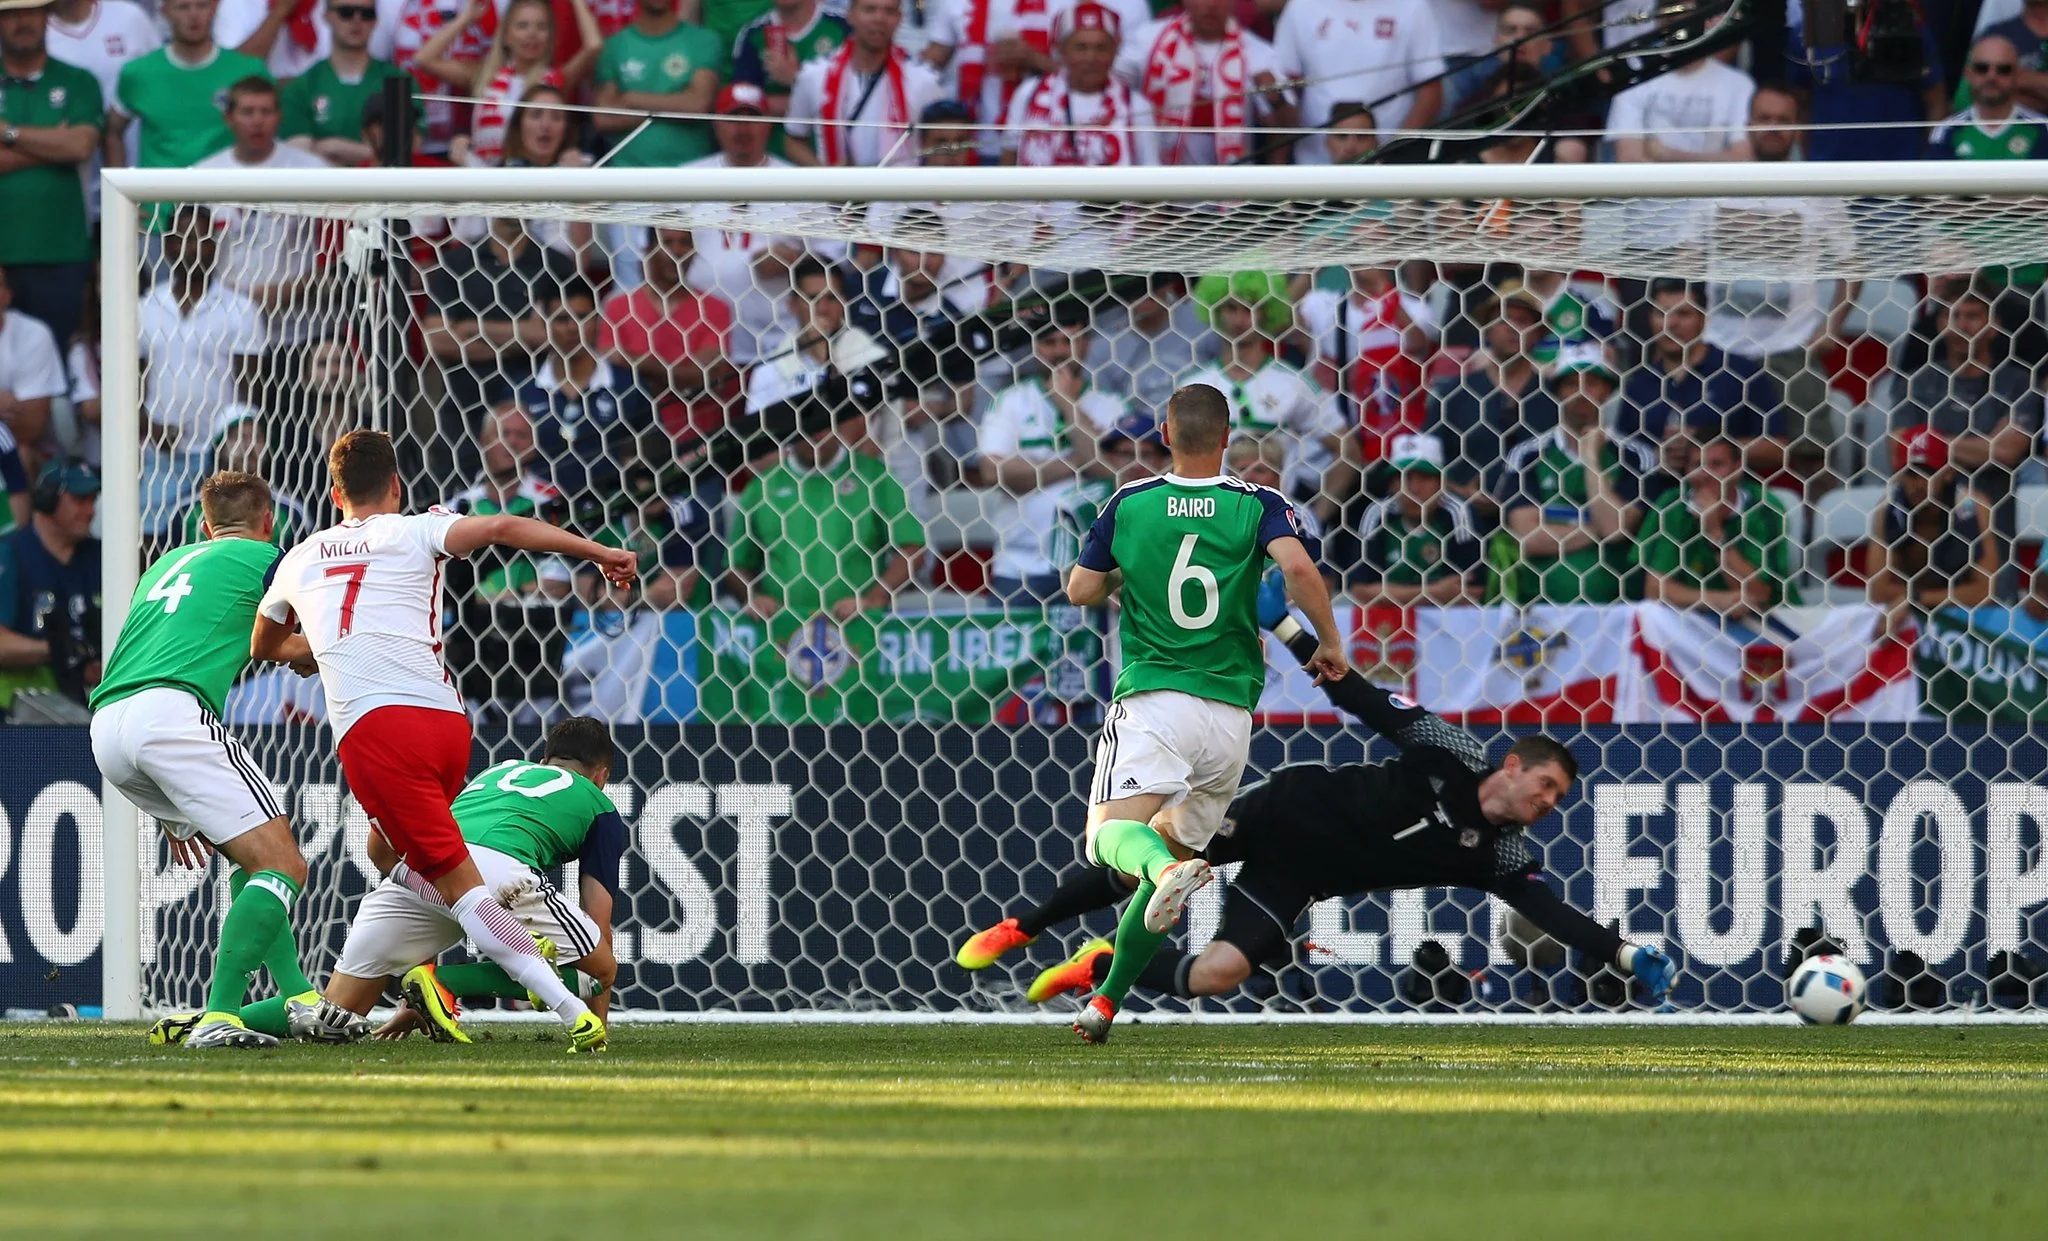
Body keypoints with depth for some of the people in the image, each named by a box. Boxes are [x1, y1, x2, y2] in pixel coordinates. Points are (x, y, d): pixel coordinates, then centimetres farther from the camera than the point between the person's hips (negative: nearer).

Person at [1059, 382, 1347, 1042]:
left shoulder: (1129, 505, 4)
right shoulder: (1259, 505, 1)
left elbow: (1080, 591, 10)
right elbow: (1300, 568, -17)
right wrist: (1330, 642, -2)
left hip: (1151, 700, -2)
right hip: (1231, 710, 2)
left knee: (1113, 832, -17)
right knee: (1178, 844, 17)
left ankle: (1164, 870, -53)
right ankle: (1107, 1000, 13)